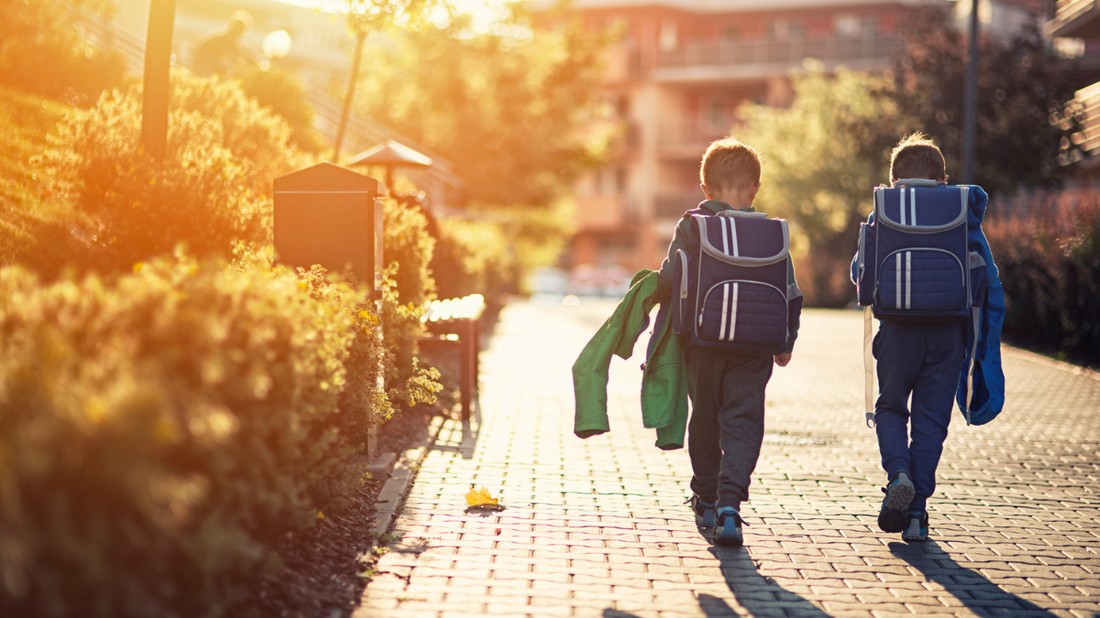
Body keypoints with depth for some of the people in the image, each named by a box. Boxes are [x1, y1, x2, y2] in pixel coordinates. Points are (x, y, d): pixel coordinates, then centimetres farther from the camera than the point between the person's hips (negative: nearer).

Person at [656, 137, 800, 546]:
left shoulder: (691, 226, -4)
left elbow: (668, 282, -9)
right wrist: (786, 343, 13)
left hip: (702, 343, 1)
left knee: (705, 419, 17)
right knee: (743, 423, 0)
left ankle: (706, 500, 30)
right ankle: (729, 504, -17)